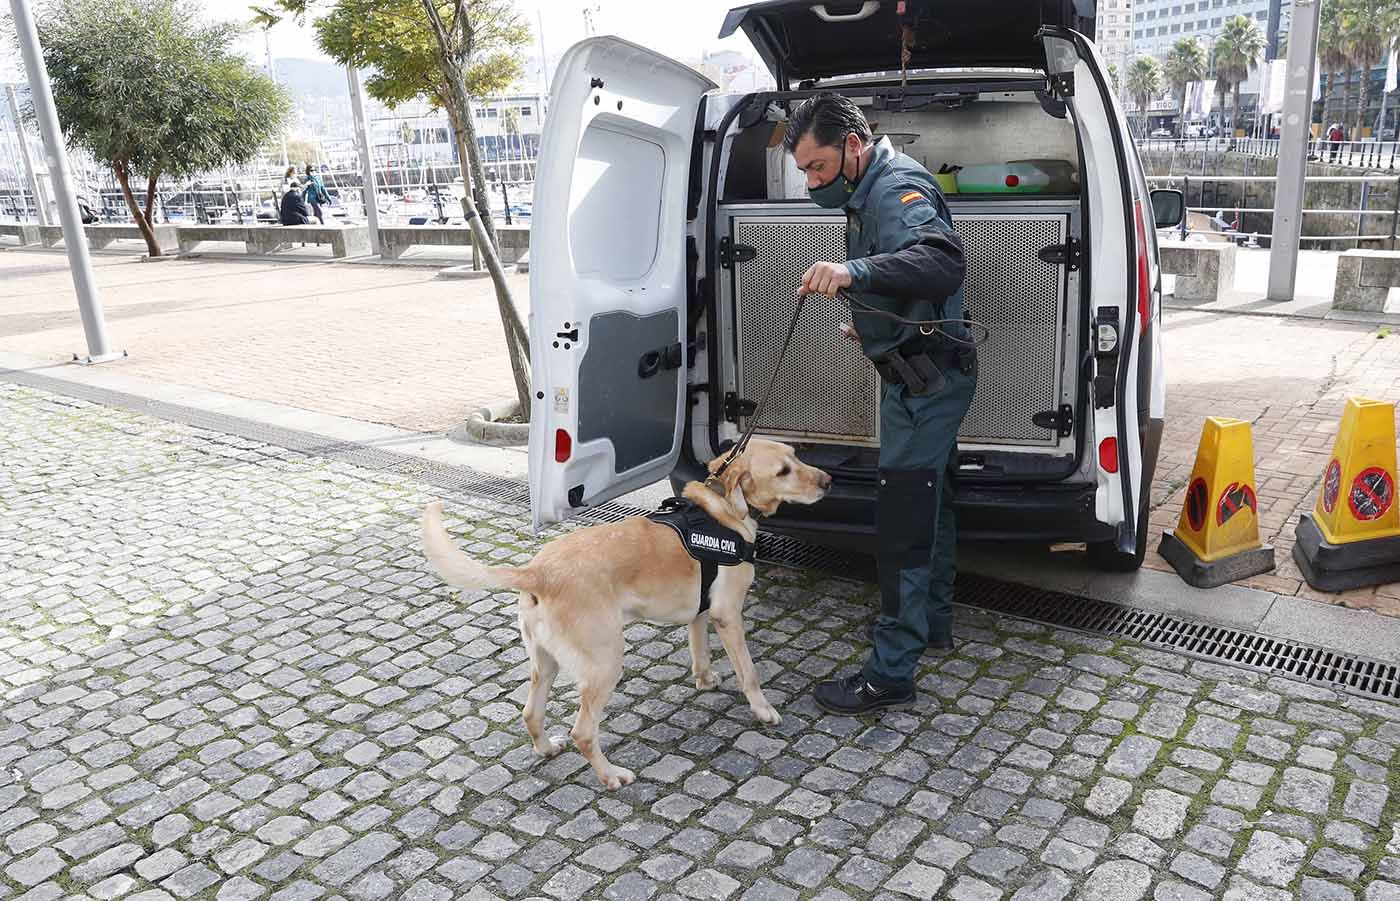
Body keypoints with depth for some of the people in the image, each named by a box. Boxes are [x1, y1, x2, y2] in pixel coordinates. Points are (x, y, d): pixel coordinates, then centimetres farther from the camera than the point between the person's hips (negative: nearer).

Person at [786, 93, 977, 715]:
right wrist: (867, 323, 29)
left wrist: (855, 271, -51)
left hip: (925, 379, -11)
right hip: (925, 377, 11)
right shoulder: (872, 190, 14)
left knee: (903, 519, -8)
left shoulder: (897, 189, -19)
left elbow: (943, 259, -39)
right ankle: (932, 622, 38)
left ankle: (890, 674, 0)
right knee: (929, 501, 21)